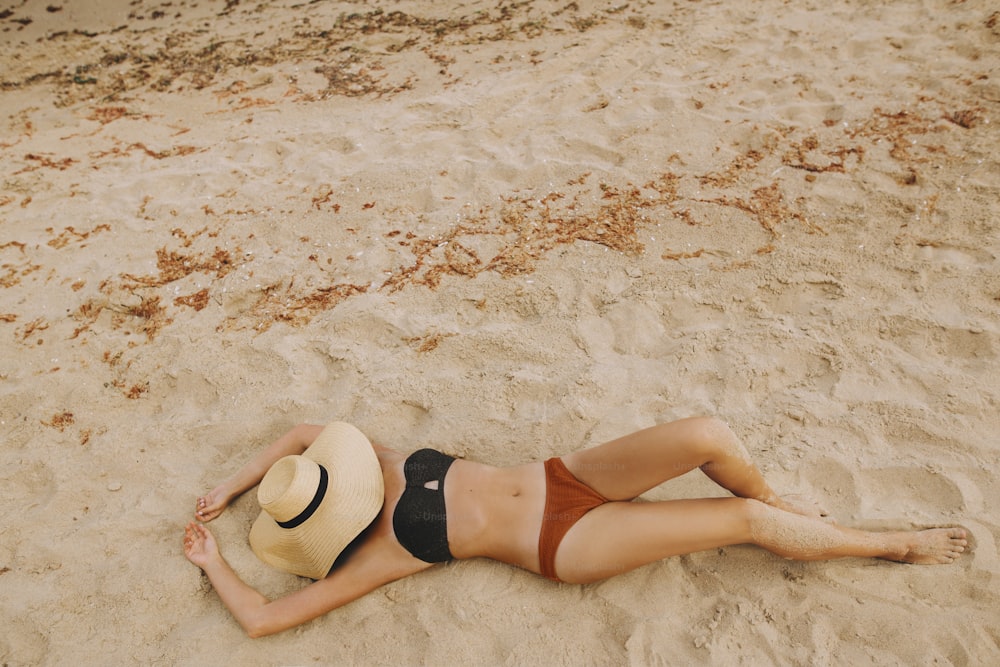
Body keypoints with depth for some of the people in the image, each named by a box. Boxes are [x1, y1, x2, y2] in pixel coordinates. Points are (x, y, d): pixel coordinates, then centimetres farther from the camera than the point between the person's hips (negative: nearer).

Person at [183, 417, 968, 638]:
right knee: (746, 521, -10)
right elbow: (263, 617, -12)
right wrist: (211, 561, 3)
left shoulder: (376, 465, 4)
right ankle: (895, 544, 15)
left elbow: (303, 431, 18)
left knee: (710, 434, -14)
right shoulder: (373, 557, -10)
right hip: (565, 543, -5)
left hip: (560, 476, 5)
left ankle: (776, 504, 19)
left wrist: (230, 484, 12)